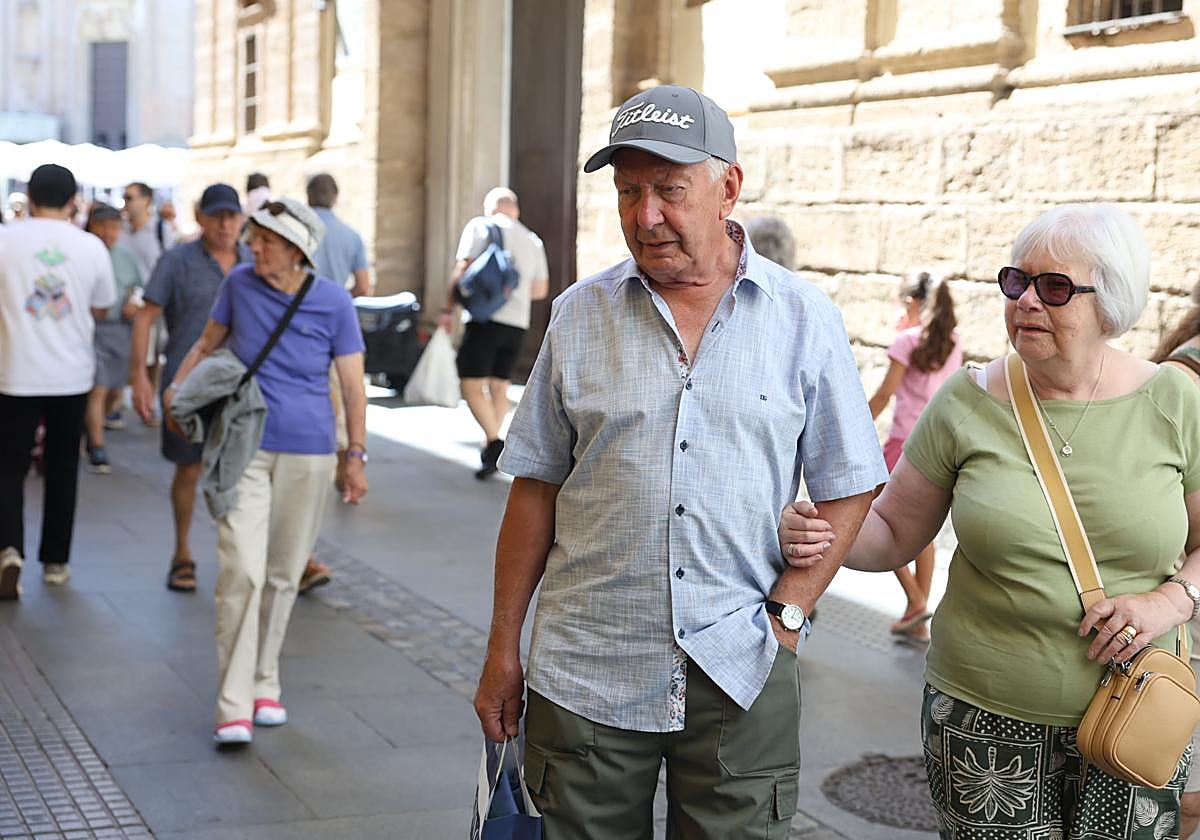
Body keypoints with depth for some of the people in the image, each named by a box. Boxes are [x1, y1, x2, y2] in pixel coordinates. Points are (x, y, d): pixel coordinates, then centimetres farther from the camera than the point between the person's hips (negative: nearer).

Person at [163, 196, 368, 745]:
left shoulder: (333, 303, -4)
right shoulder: (239, 284, 0)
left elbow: (352, 386, 1)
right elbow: (208, 343, 16)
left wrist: (356, 456, -2)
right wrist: (178, 384, 1)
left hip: (308, 454, 0)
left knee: (283, 576, 9)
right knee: (242, 571, -12)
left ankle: (264, 685, 26)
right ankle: (233, 707, -11)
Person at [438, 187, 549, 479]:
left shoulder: (481, 226, 2)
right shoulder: (532, 240, 18)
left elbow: (463, 270, -8)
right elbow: (540, 290, 21)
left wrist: (449, 309, -4)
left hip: (486, 317, -6)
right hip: (518, 323, 6)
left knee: (471, 384, -7)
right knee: (499, 386, 13)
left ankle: (494, 442, -22)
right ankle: (490, 449, 14)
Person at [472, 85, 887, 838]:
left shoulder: (804, 319, 0)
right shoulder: (581, 314, 4)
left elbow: (848, 490, 4)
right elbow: (537, 488, 6)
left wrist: (787, 613, -7)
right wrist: (503, 648, 6)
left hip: (740, 674, -1)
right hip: (586, 673, 1)